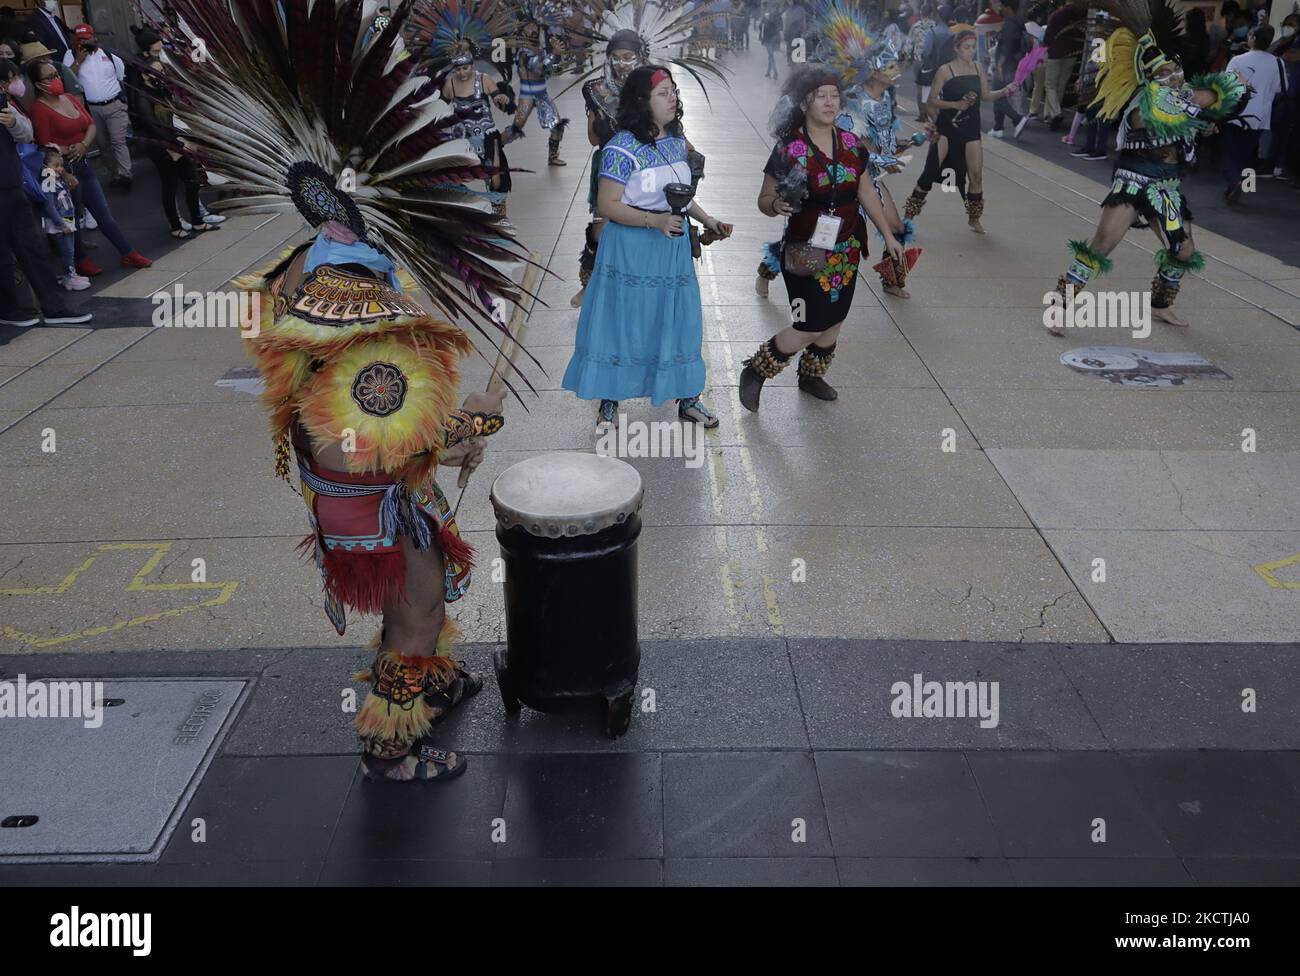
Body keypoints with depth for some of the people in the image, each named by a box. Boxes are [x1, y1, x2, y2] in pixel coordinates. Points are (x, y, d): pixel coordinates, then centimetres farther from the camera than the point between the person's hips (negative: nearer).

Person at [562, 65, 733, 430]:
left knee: (680, 319, 11)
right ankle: (609, 403, 18)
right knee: (622, 322, 3)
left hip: (673, 244, 6)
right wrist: (654, 221, -26)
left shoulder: (677, 141, 7)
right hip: (631, 247, -6)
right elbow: (607, 205, -17)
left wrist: (708, 220, 6)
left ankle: (687, 398, 25)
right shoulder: (623, 148, -16)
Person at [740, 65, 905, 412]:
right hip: (807, 252, -6)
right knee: (809, 327, -6)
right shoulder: (789, 148, -14)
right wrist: (777, 205, -32)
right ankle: (755, 372, 14)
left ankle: (811, 375, 38)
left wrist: (888, 235, 14)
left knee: (834, 320, 15)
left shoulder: (852, 144, 2)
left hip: (845, 251, 6)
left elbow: (866, 193, 13)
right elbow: (764, 199, -9)